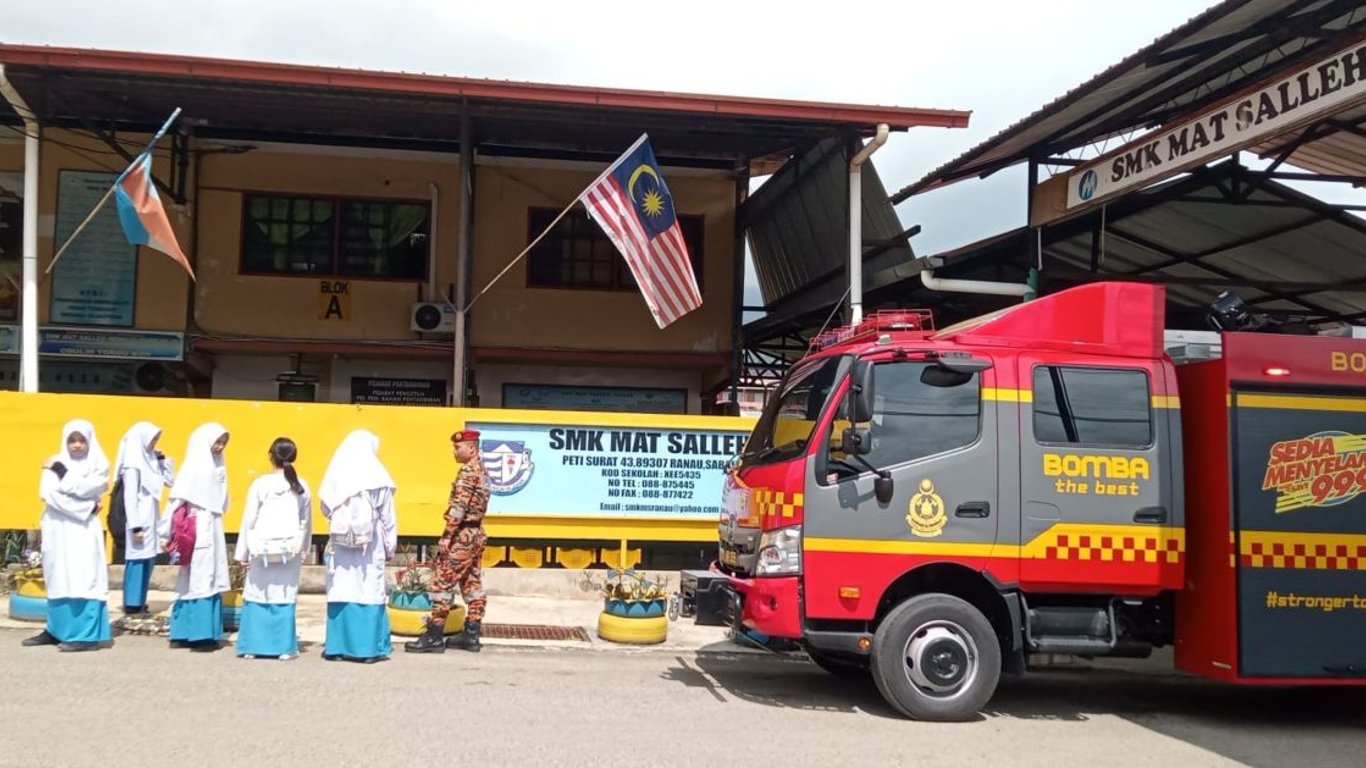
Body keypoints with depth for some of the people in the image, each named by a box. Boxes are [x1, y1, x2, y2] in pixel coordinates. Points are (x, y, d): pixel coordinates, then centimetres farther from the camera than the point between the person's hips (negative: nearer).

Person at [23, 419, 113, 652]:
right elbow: (47, 493, -6)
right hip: (58, 528, 4)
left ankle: (86, 634, -16)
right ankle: (56, 630, 13)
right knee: (59, 578, 6)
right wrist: (83, 508, -12)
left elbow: (86, 489, -12)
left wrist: (62, 472, -10)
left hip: (84, 529, -3)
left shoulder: (99, 465, 4)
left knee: (83, 577, -11)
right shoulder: (55, 464, 9)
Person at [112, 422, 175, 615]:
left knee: (147, 561, 9)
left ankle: (139, 603, 16)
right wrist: (135, 526, -19)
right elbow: (130, 498, -16)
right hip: (140, 522, -8)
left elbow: (170, 481, 18)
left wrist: (163, 460, 8)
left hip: (150, 521, 8)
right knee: (137, 561, -5)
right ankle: (132, 605, 0)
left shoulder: (149, 461, 12)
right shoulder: (132, 465, -12)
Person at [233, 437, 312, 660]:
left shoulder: (260, 485, -5)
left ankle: (252, 647, 11)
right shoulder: (301, 487, 3)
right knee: (285, 598, 4)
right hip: (290, 551, 2)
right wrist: (303, 550, 21)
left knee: (256, 596, 7)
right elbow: (307, 523, 10)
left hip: (262, 550, -1)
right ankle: (285, 647, 5)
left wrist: (243, 553, 5)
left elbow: (249, 521, -2)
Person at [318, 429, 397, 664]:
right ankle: (369, 647, 2)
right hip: (370, 546, -2)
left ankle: (337, 646, 10)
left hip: (340, 545, 3)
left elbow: (325, 509, 5)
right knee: (370, 592, 1)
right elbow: (388, 519, -1)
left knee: (340, 592, 7)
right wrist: (390, 547, 8)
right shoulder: (377, 479, -6)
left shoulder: (335, 475, 0)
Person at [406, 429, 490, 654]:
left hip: (463, 535, -10)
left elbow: (459, 506, -23)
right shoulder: (482, 470, 14)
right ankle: (471, 635, 14)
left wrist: (447, 535, -22)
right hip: (477, 534, 10)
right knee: (472, 584, 10)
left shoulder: (468, 471, -16)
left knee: (442, 583, -7)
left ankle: (433, 637, -6)